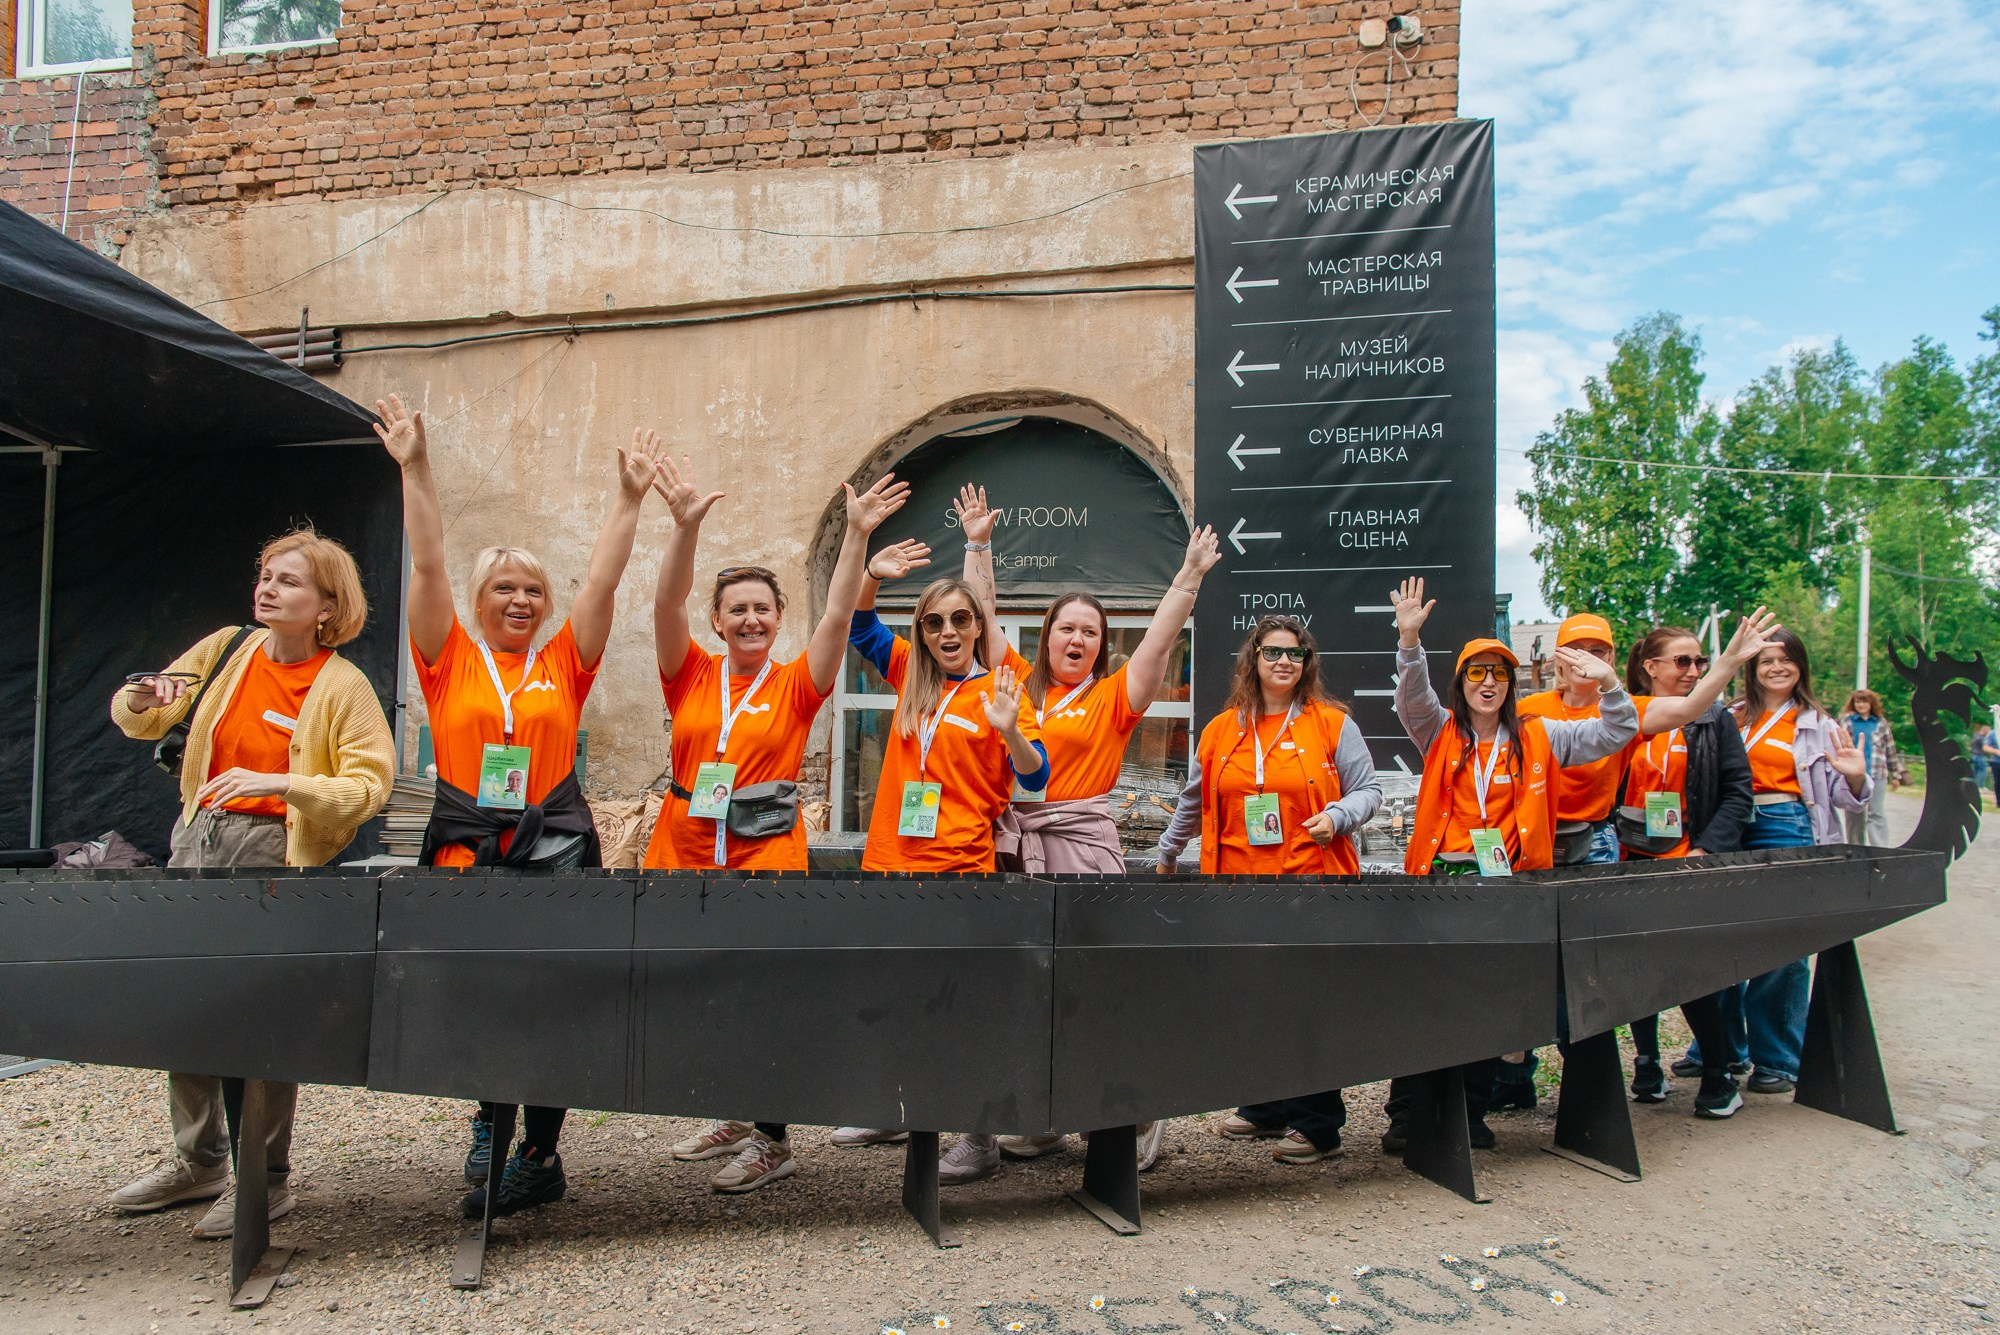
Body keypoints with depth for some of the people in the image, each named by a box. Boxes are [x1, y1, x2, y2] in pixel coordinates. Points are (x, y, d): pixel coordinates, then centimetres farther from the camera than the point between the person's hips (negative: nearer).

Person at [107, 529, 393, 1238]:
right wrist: (142, 699, -8)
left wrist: (279, 783, -25)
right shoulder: (228, 649, 7)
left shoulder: (343, 686, -8)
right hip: (199, 838, 6)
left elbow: (369, 785, -14)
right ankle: (198, 1159, 28)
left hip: (273, 848, -6)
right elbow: (136, 719, 16)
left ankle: (267, 1178, 13)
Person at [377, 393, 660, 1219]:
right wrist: (415, 469, -6)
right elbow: (427, 565, 0)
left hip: (554, 847, 1)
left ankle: (538, 1153, 14)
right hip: (467, 848, 0)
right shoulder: (450, 662, 8)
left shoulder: (563, 666, 10)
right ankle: (491, 1129, 21)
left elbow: (602, 580, 4)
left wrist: (630, 497, -1)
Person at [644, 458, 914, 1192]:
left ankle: (772, 1139, 9)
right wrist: (686, 526, -23)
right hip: (687, 848, 3)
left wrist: (857, 534, -20)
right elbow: (666, 604, -8)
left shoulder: (796, 685, 2)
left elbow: (838, 615, -9)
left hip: (766, 853, -3)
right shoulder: (691, 676, 6)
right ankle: (735, 1118, 30)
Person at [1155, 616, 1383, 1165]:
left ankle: (1317, 1124, 11)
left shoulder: (1333, 724, 1)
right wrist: (1166, 855, 31)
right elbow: (1193, 804, 22)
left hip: (1313, 881, -3)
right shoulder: (1221, 730, 11)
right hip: (1242, 884, 4)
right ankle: (1267, 1106, 25)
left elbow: (1368, 791, 4)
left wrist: (1336, 817, -16)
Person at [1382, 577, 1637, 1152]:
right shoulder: (1440, 732, 8)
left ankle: (1471, 1113, 20)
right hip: (1441, 878, -2)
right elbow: (1412, 699, -11)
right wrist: (1410, 640, -26)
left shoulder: (1537, 738, 12)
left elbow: (1615, 734, 10)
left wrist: (1608, 683, -8)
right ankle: (1406, 1115, 3)